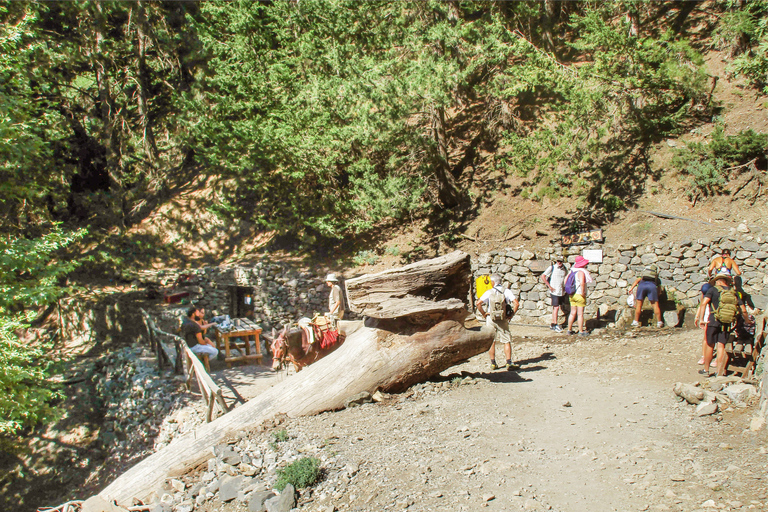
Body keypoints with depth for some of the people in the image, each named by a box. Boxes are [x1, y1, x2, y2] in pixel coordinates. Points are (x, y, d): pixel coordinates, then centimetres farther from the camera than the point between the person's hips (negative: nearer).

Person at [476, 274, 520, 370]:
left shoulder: (489, 292, -3)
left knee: (491, 341, 10)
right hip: (503, 320, 0)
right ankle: (509, 363, -3)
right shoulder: (506, 291, -3)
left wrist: (483, 314, -1)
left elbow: (478, 303, -11)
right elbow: (516, 303, -12)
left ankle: (493, 363, 11)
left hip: (491, 319, 0)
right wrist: (512, 315, -2)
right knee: (507, 341, 6)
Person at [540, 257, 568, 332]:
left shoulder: (565, 269, 7)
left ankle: (552, 324, 18)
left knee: (555, 308, 11)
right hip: (554, 291, -5)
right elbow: (543, 276, -8)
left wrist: (565, 286, 11)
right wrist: (549, 286, -10)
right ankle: (555, 325, -6)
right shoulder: (552, 267, -7)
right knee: (556, 307, -10)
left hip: (562, 292, 5)